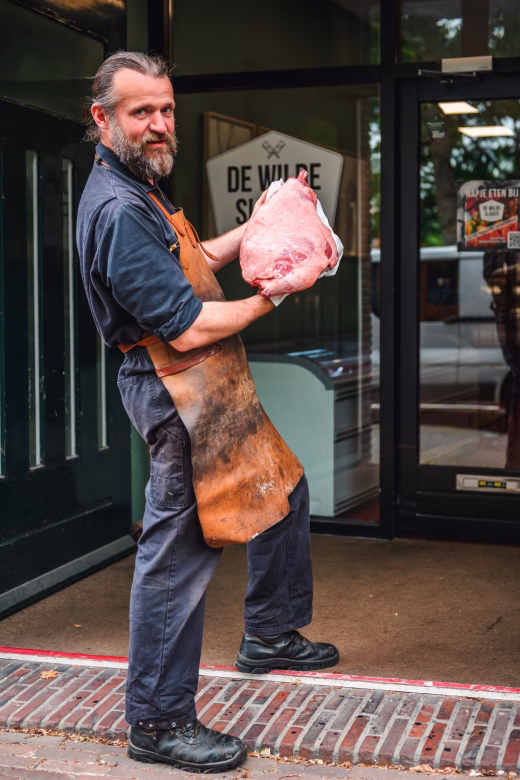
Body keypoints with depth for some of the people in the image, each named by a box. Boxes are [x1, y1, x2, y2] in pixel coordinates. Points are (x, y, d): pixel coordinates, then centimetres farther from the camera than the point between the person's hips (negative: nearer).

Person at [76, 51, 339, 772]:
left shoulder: (141, 190, 13)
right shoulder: (118, 209, -22)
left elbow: (198, 258, 28)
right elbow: (186, 328, -25)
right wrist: (270, 299, -14)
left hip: (206, 387, 11)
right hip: (175, 394, -11)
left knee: (284, 490, 22)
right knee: (178, 555, -5)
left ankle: (270, 636, 37)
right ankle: (157, 722, 8)